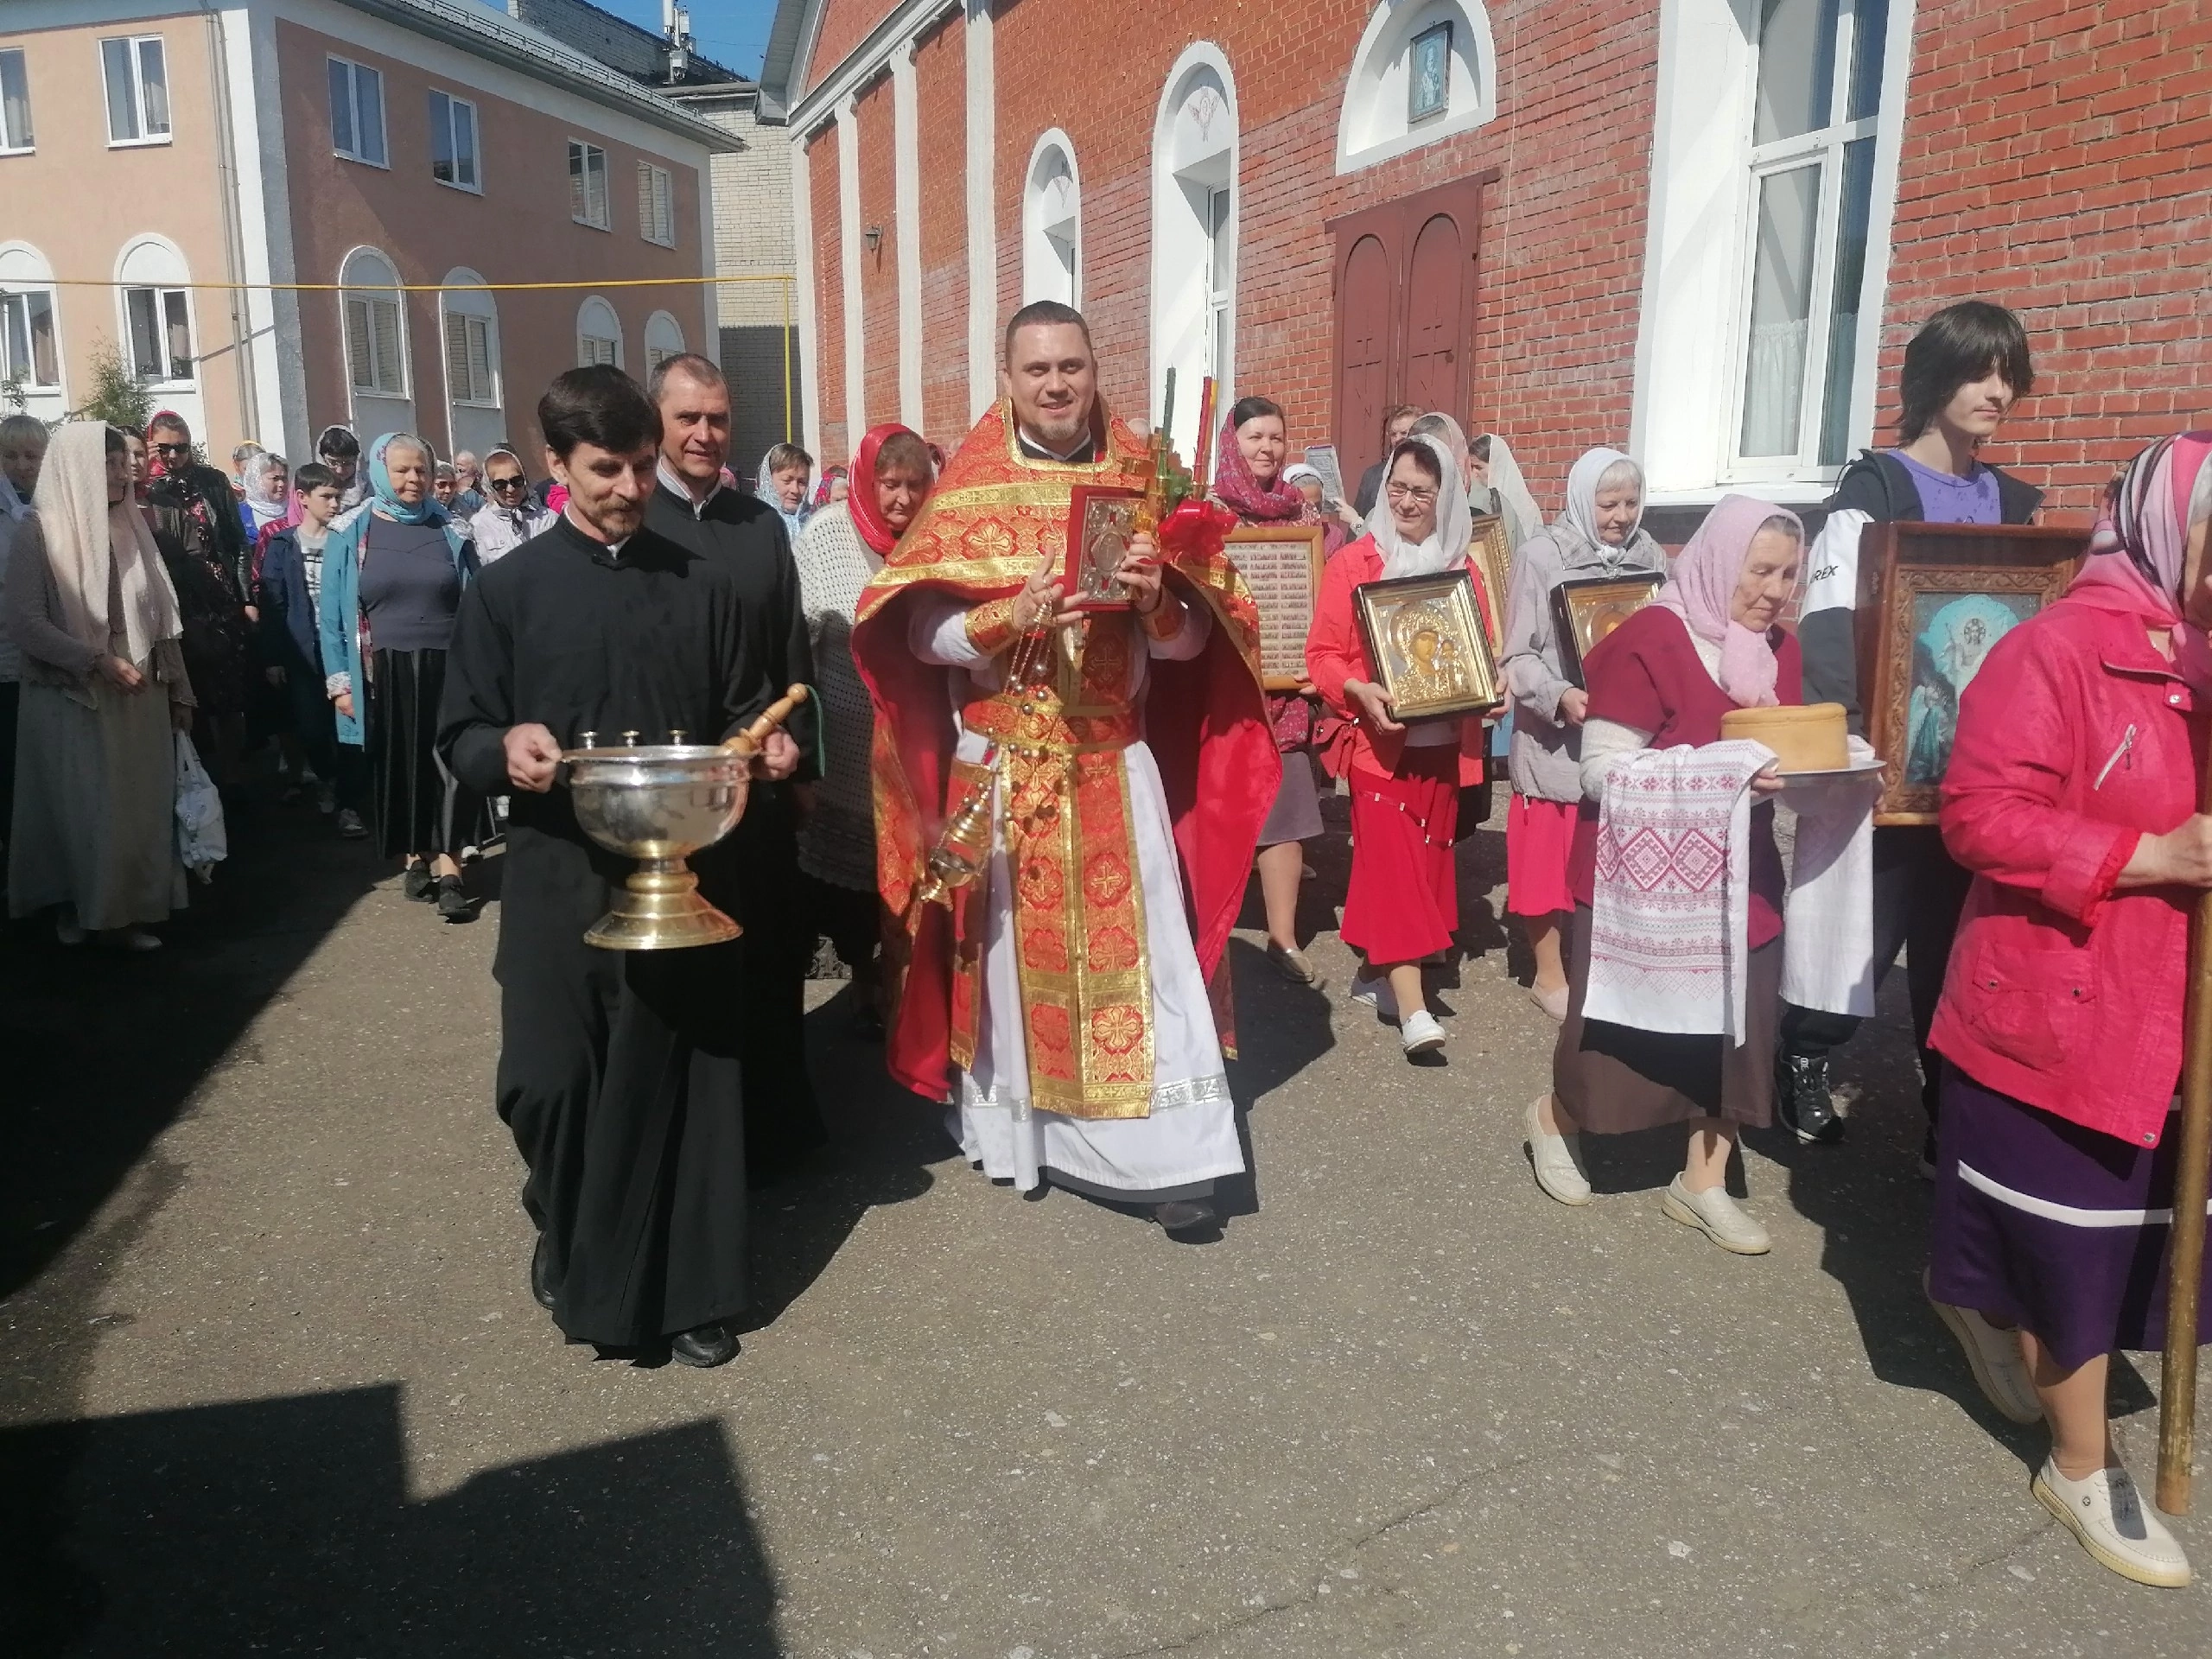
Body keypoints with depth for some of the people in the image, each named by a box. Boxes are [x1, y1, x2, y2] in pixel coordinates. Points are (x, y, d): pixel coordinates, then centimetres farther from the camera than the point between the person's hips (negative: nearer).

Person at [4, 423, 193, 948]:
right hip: (74, 699, -4)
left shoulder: (130, 526, 7)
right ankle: (75, 904, 21)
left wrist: (178, 690, 11)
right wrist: (97, 661, -20)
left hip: (140, 697, 5)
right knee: (82, 809, 4)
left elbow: (159, 616, 10)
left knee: (139, 807, 6)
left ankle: (124, 912, 17)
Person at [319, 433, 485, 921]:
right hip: (383, 676, 0)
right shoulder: (349, 535, 2)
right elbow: (331, 615, 2)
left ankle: (447, 871, -5)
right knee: (398, 769, 9)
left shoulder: (451, 533, 6)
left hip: (446, 671, 0)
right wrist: (340, 682, -4)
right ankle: (414, 858, 22)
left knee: (449, 768, -6)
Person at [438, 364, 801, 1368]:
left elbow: (741, 715, 13)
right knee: (549, 1080, 0)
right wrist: (506, 748, -19)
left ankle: (686, 1288, 21)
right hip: (558, 878, -1)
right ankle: (569, 1241, 31)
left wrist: (766, 748, -9)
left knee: (681, 1080, 5)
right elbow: (460, 739, 3)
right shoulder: (507, 592, 2)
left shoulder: (703, 585, 7)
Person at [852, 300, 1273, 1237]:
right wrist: (1012, 617, -21)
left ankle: (1170, 1155, 5)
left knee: (1136, 954, -1)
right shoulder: (967, 494, 0)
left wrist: (1157, 602, -17)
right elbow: (921, 635, -5)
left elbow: (1192, 643, 4)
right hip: (1002, 771, -1)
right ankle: (1017, 1132, 24)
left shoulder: (1139, 487, 5)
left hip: (1116, 769, 1)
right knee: (1015, 954, 8)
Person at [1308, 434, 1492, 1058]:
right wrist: (1359, 691, -23)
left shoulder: (1462, 570, 11)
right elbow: (1323, 654, -5)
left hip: (1444, 742, 5)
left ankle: (1379, 971, 25)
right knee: (1392, 859, -11)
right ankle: (1412, 1005, -13)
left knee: (1427, 859, 9)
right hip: (1379, 742, -5)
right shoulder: (1353, 563, -2)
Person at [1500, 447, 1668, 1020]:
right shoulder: (1541, 555, -6)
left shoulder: (1651, 556, 7)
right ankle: (1550, 976, 20)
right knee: (1552, 856, 6)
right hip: (1557, 738, -4)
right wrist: (1560, 697, -25)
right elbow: (1519, 655, -9)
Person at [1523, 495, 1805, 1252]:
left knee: (1736, 1025, 7)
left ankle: (1702, 1182, 23)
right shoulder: (1649, 640, -16)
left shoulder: (1779, 651, 6)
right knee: (1629, 1026, 4)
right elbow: (1602, 770, -20)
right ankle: (1552, 1118, 33)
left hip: (1738, 874, 7)